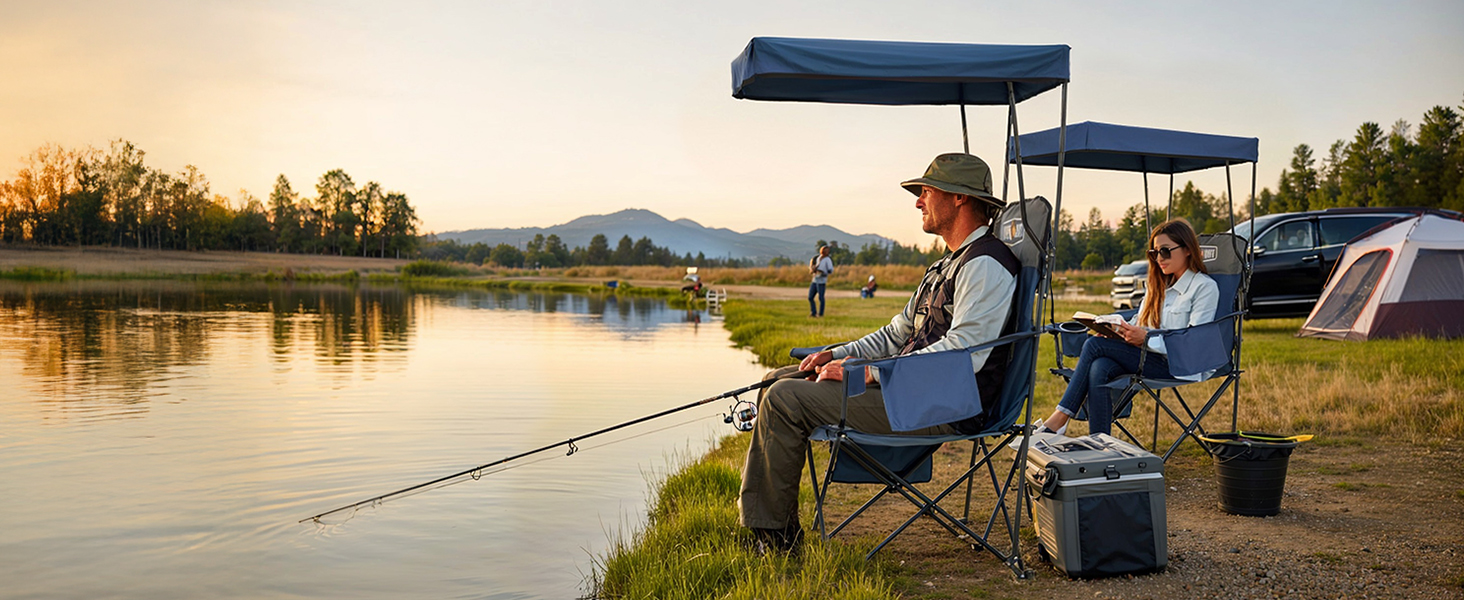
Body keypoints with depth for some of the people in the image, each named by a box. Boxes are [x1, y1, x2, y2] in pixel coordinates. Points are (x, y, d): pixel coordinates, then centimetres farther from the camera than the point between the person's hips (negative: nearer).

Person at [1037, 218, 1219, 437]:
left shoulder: (1205, 287, -2)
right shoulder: (1159, 284, 24)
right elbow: (1138, 321, 22)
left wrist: (1146, 337, -23)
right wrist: (1116, 329, -2)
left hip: (1175, 364, -7)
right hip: (1146, 354, 7)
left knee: (1094, 345, -22)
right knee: (1099, 368, -28)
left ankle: (1059, 420, -22)